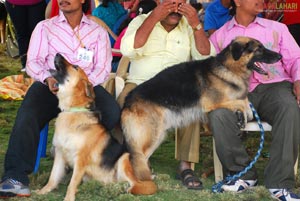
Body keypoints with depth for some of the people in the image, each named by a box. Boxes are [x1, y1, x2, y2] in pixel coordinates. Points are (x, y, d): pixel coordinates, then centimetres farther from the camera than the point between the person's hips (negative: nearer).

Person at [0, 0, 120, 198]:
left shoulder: (98, 31, 15)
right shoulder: (45, 27, 14)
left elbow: (103, 67, 5)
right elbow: (33, 62, 5)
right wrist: (47, 78, -17)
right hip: (50, 84, 0)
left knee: (112, 112, -29)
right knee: (27, 116, -31)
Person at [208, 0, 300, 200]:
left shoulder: (277, 28, 21)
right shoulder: (219, 36, 19)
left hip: (274, 86, 0)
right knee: (218, 114, -32)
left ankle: (279, 183, -32)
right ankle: (242, 174, -12)